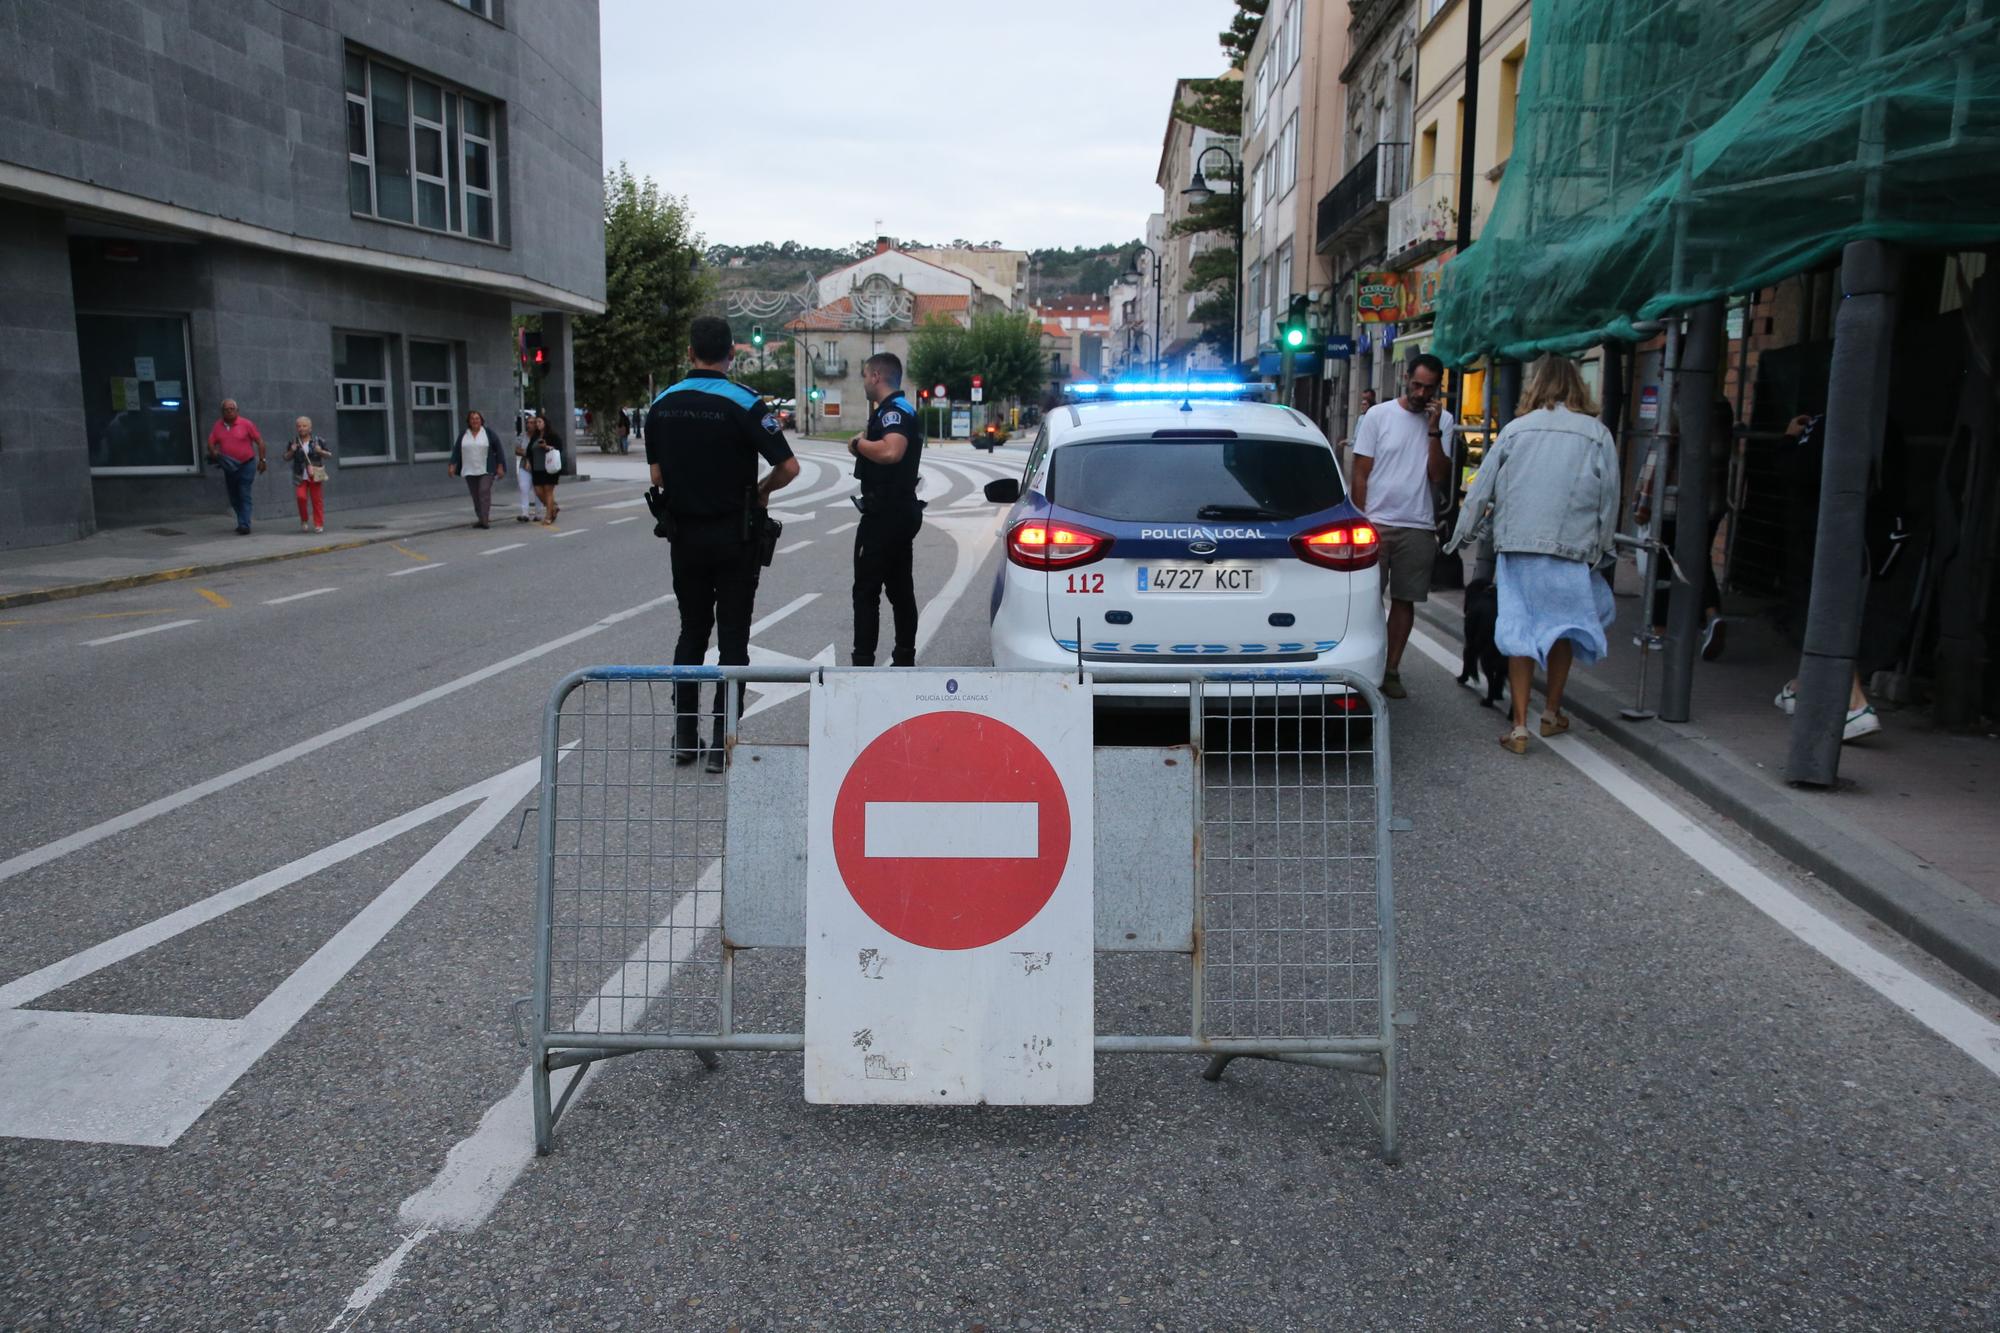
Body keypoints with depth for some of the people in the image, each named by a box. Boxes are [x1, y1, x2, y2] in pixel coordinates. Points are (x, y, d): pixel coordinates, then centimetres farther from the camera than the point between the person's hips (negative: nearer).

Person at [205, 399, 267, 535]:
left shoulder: (246, 424, -7)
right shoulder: (217, 426, 5)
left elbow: (259, 441, -3)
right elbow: (211, 443, 7)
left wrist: (262, 460, -7)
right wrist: (213, 452, -16)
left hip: (246, 465, -5)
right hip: (229, 467, 5)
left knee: (244, 496, -11)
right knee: (234, 498, 12)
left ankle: (244, 525, -14)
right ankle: (243, 522, 26)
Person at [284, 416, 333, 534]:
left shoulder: (318, 441, 2)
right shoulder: (293, 442, 6)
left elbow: (329, 455, 7)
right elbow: (286, 457, 13)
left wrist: (321, 452, -13)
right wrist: (291, 451, -7)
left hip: (315, 475, -1)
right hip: (300, 476, 1)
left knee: (317, 500, 1)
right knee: (301, 497, -14)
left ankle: (319, 524, 10)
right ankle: (303, 521, 6)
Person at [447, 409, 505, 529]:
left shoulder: (488, 433, 1)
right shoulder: (463, 435, 10)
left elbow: (498, 450, 1)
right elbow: (456, 451, 10)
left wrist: (500, 467, -4)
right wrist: (452, 465, 1)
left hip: (486, 470, -4)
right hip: (470, 471, 4)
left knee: (485, 492, -16)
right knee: (475, 496, 7)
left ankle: (485, 519, -18)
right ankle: (480, 519, 15)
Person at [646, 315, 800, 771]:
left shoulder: (662, 404, 1)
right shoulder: (742, 403, -13)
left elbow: (656, 475, 5)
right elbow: (789, 467, -17)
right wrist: (761, 492, 1)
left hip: (684, 533, 4)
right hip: (734, 534, -4)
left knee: (691, 631, 16)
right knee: (732, 637, 3)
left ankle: (684, 734, 17)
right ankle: (721, 742, 3)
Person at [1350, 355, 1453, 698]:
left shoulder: (1443, 421, 5)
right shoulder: (1378, 415, 0)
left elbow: (1438, 475, -5)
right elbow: (1360, 473, 0)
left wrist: (1434, 429, -13)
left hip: (1418, 527, 2)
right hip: (1376, 522, -2)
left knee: (1404, 600, 6)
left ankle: (1391, 670, 15)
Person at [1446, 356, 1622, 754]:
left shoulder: (1516, 429, 3)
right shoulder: (1597, 434, 2)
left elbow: (1483, 487, 5)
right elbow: (1609, 498, 4)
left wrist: (1464, 534, 16)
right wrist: (1600, 549, 15)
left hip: (1517, 546, 0)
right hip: (1571, 547, 0)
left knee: (1519, 630, 4)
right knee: (1563, 627, 16)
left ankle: (1519, 726, 2)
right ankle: (1552, 713, 28)